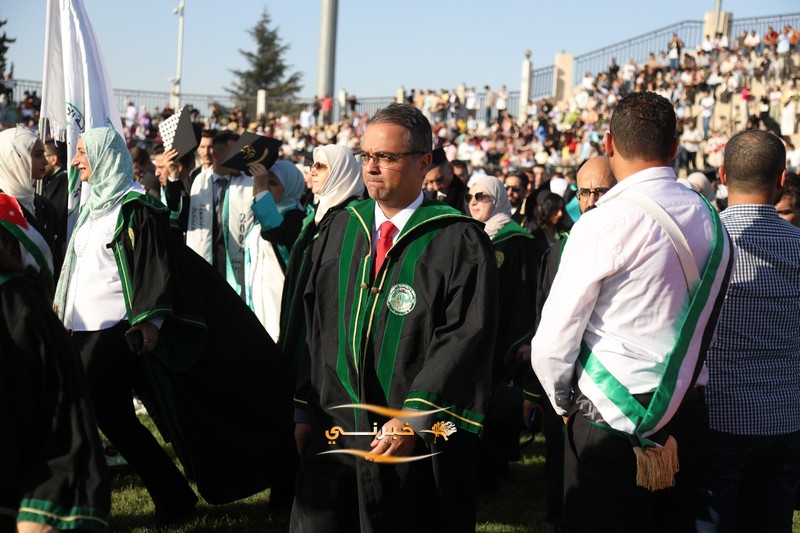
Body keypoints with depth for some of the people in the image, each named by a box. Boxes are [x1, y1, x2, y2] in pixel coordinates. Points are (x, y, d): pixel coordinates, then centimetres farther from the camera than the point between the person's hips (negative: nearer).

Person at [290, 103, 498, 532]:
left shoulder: (459, 240, -7)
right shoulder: (339, 230, 9)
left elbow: (466, 339, -13)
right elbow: (311, 326, 11)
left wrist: (414, 419, -19)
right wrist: (302, 407, 7)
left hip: (419, 441, -4)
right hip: (332, 431, 4)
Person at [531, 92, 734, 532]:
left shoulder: (604, 223, -16)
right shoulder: (709, 220, 4)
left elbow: (552, 344, -14)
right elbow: (704, 325, 13)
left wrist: (564, 403, 4)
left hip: (613, 425, -6)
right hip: (686, 416, 7)